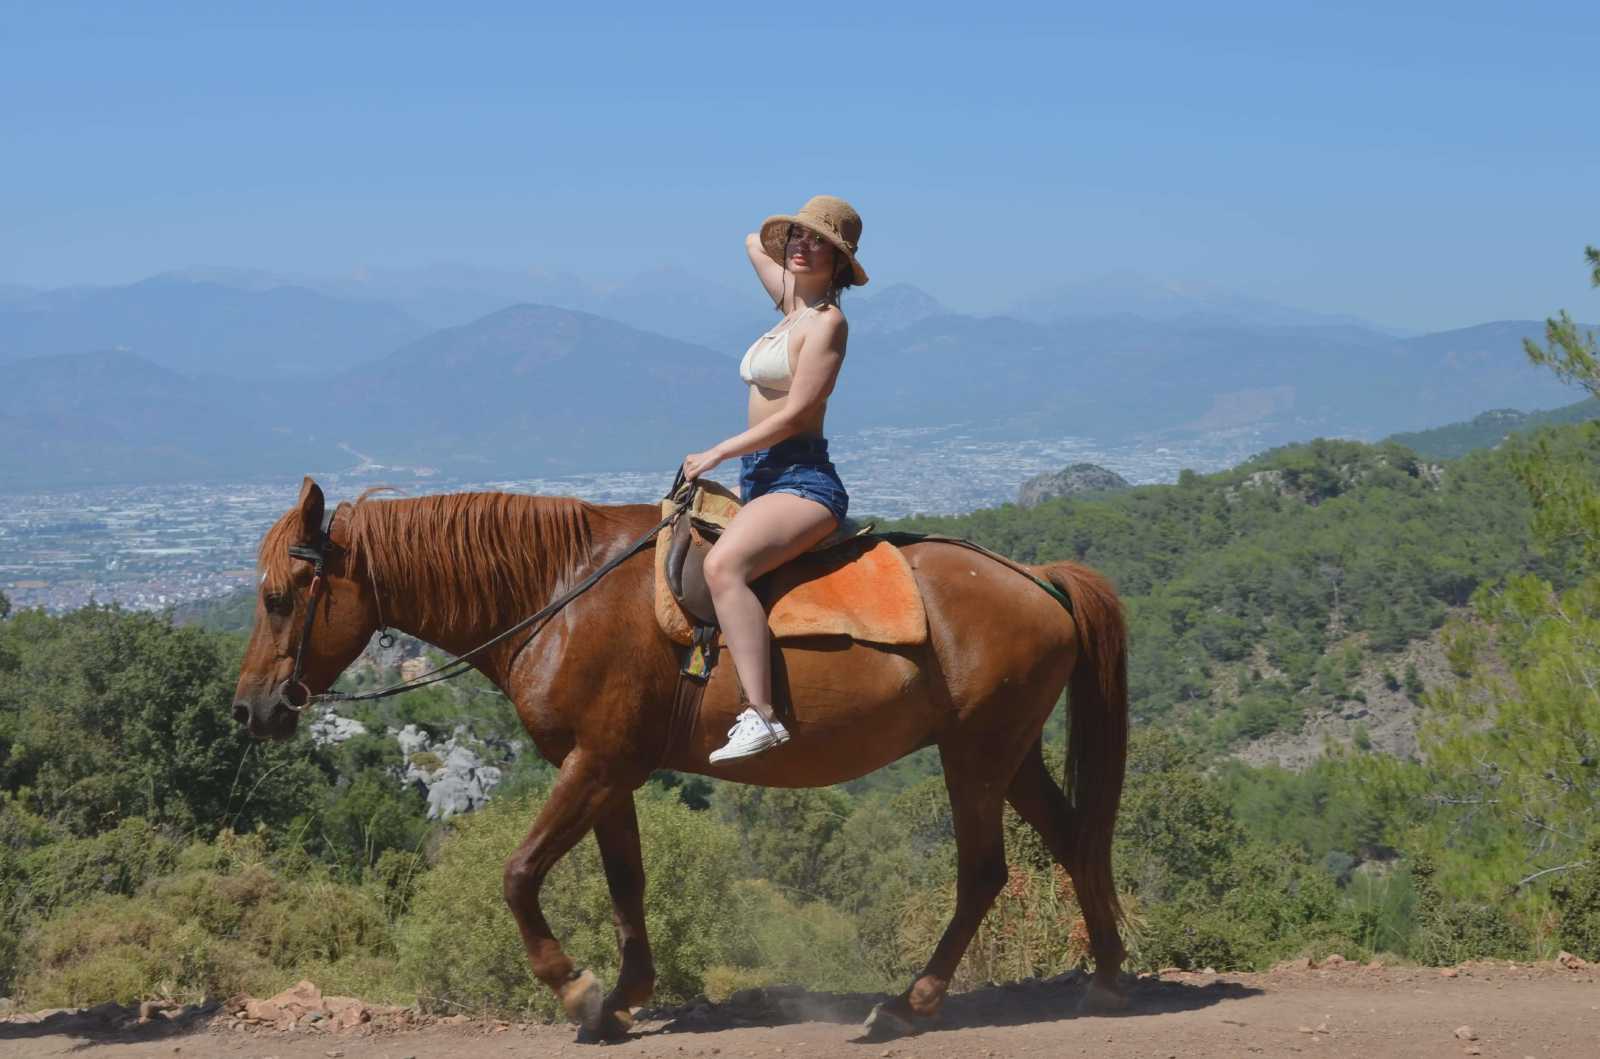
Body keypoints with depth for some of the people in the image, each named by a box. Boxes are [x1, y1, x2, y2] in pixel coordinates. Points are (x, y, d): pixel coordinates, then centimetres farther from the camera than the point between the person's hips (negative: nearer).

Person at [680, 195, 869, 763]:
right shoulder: (792, 304, 17)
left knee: (723, 565, -35)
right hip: (759, 479, 11)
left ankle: (760, 716, -44)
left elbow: (795, 414, -17)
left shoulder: (826, 321, -9)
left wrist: (717, 453, -16)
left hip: (803, 480, -11)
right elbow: (754, 242, 37)